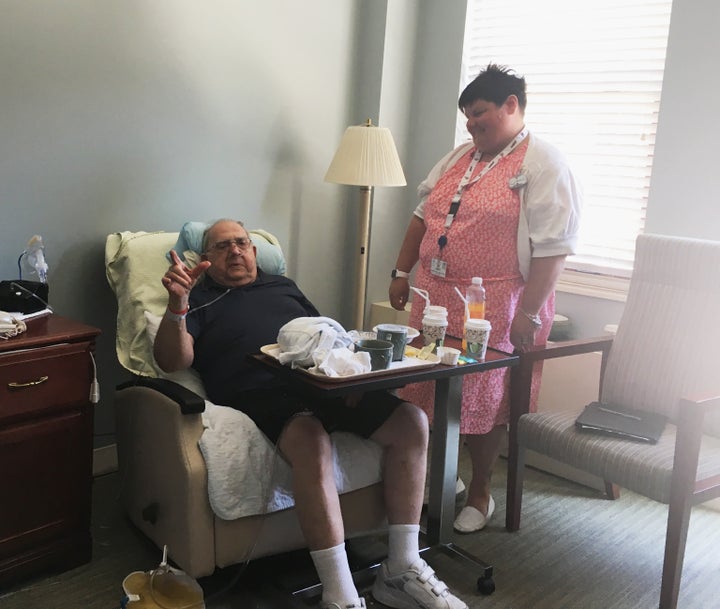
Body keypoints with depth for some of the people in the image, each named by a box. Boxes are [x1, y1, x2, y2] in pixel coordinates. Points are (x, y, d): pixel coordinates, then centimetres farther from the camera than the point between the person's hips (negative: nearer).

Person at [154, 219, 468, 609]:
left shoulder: (282, 286, 31)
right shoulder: (200, 299, 16)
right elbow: (172, 361, -1)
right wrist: (177, 303, -19)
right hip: (261, 395, -5)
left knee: (412, 423, -13)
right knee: (312, 444, -38)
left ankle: (401, 570, -8)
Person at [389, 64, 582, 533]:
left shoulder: (543, 165, -9)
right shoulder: (460, 157, 14)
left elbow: (553, 247, -16)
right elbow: (423, 215, 20)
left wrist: (529, 312, -20)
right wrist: (402, 273, 16)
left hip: (493, 308, -6)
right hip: (435, 299, 7)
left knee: (484, 399, 4)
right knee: (427, 392, 10)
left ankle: (480, 493, 23)